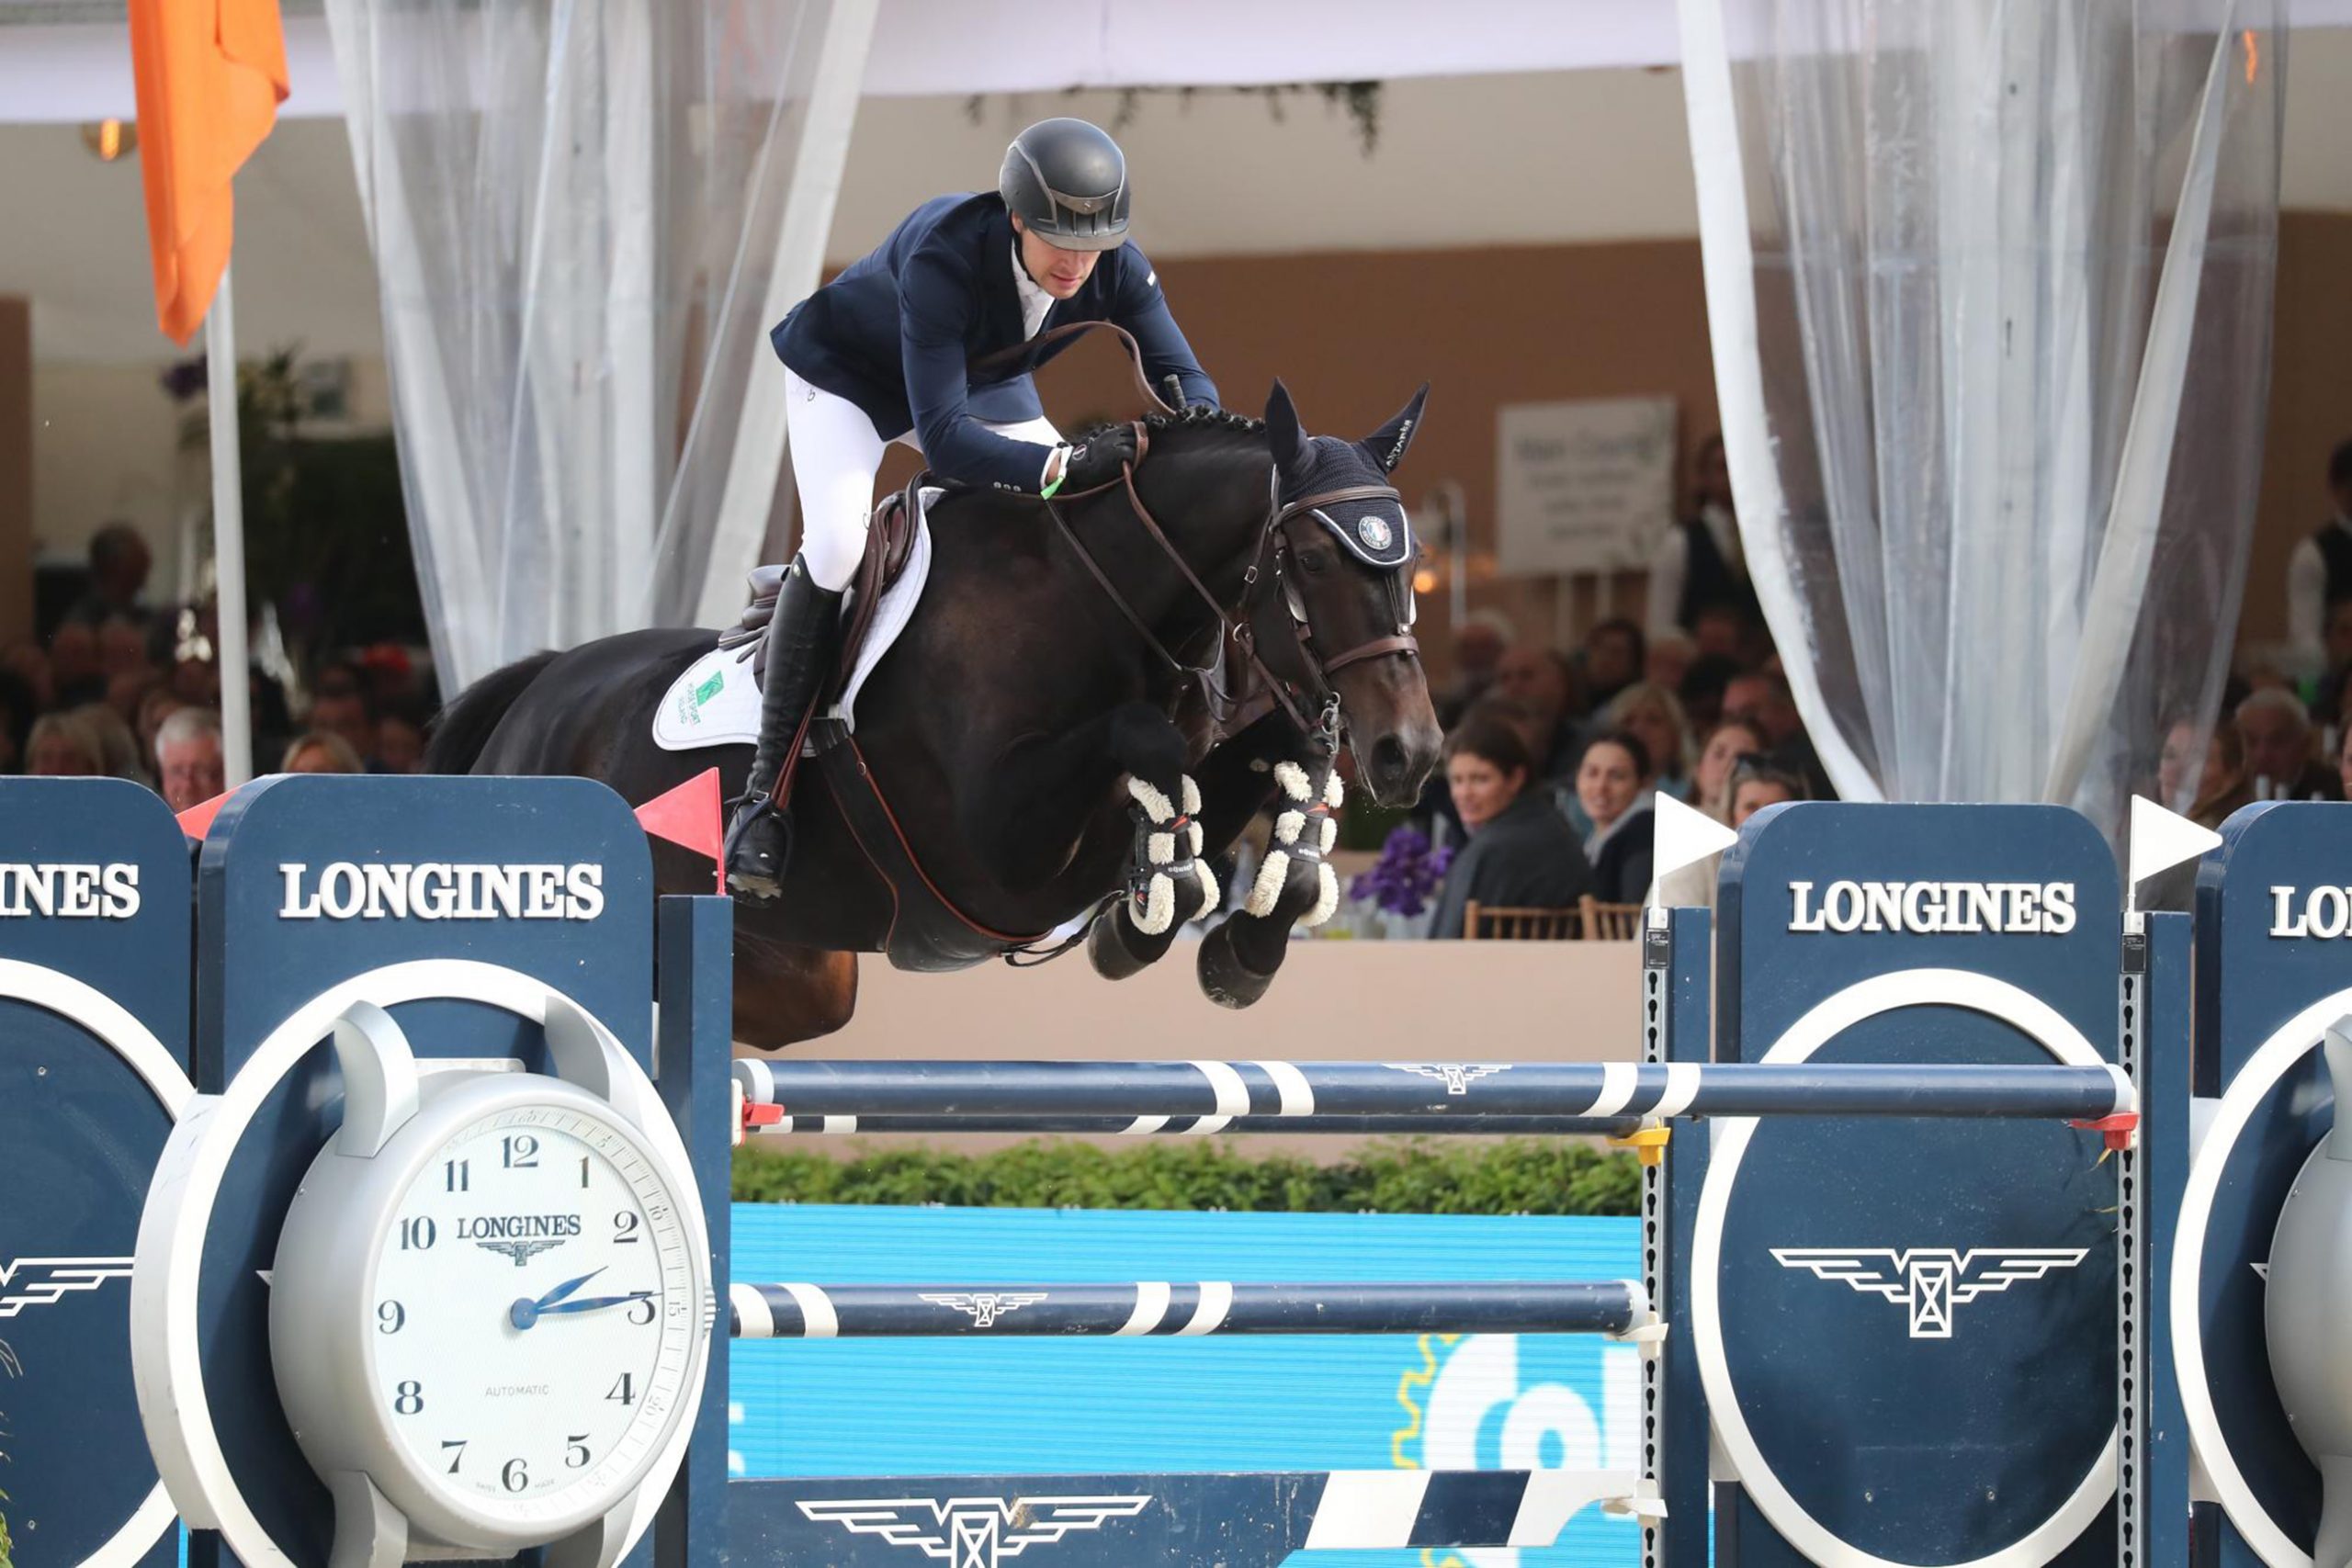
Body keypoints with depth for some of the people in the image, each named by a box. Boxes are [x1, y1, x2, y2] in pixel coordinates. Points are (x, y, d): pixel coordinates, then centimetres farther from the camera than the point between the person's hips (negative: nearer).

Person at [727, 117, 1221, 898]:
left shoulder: (1114, 269, -28)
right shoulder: (943, 260, -43)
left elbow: (1188, 380, -20)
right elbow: (942, 436, -47)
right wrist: (1063, 467, -60)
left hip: (982, 383, 6)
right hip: (845, 373, -5)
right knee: (837, 543, -27)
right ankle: (764, 789, -20)